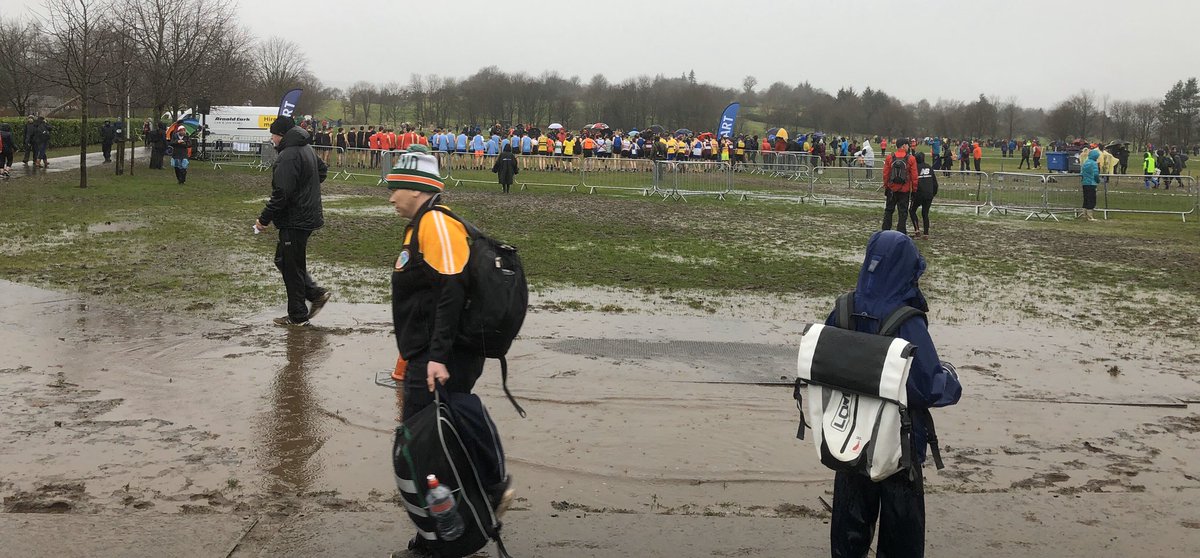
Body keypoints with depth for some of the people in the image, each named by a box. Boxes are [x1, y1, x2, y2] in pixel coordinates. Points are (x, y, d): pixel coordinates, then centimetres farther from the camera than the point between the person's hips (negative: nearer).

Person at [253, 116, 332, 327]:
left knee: (291, 268, 2)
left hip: (294, 221, -10)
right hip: (307, 216, 10)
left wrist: (264, 219, -17)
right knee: (283, 260, 20)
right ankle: (316, 293, 18)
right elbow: (322, 169, 28)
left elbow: (281, 194, -25)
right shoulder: (306, 149, 10)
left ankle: (297, 316, 11)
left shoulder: (288, 156, -22)